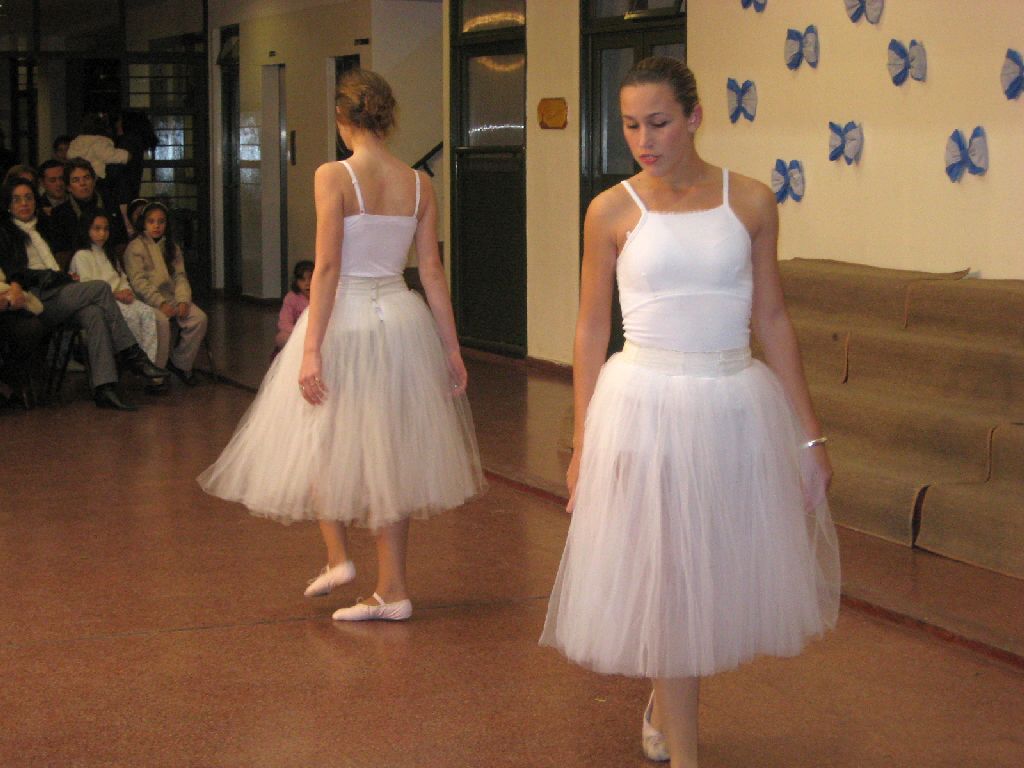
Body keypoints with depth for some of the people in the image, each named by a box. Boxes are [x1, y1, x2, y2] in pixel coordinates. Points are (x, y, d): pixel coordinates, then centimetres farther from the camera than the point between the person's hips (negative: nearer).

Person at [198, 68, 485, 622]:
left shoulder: (334, 177, -11)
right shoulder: (418, 184, 3)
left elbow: (327, 267, -16)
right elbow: (433, 272, 3)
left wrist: (311, 348, -16)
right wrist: (451, 349, 8)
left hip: (344, 320, -5)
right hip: (402, 320, 5)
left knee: (319, 440, 18)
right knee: (390, 450, 12)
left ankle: (337, 556, 13)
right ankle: (391, 591, 16)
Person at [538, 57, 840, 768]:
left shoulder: (750, 202, 1)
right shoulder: (613, 211, -3)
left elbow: (772, 320, 6)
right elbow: (592, 331, 3)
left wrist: (810, 434, 6)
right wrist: (583, 444, 2)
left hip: (738, 405, 2)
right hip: (646, 407, -2)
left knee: (728, 574, 13)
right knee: (667, 581, 5)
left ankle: (666, 702, 40)